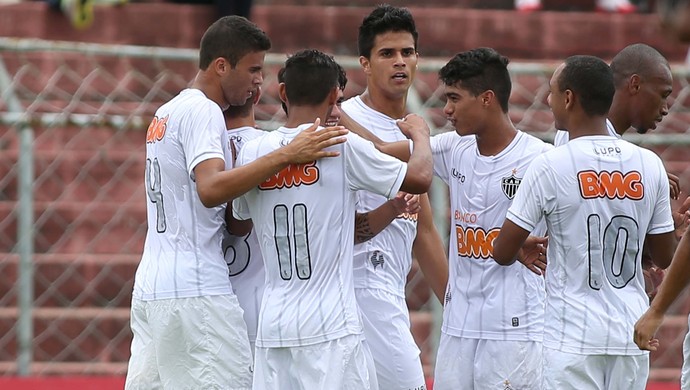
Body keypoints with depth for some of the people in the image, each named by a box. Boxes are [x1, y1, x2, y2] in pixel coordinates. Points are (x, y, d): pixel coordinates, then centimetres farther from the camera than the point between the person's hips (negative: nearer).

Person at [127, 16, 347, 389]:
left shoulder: (167, 112, 19)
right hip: (195, 291, -10)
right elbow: (210, 189, -26)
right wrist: (286, 155, -30)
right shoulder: (202, 111, -11)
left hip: (151, 285, 10)